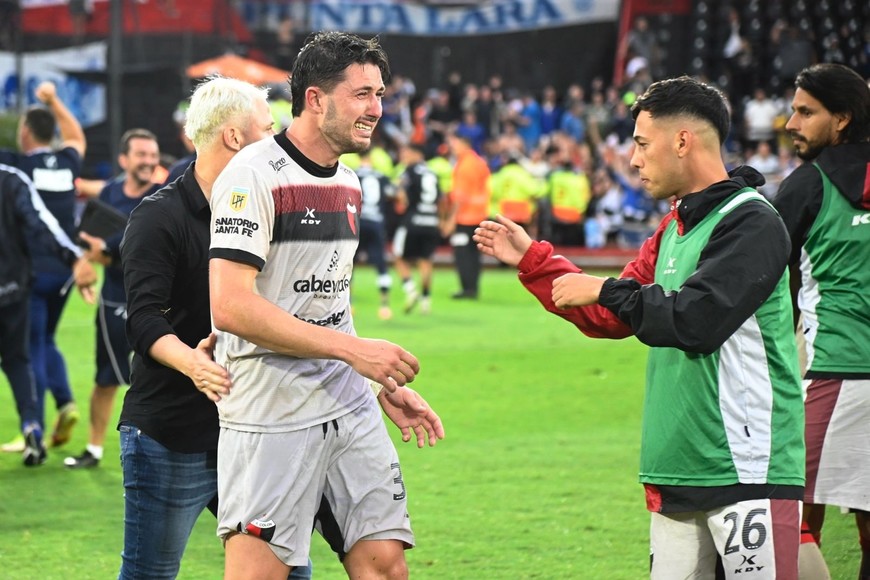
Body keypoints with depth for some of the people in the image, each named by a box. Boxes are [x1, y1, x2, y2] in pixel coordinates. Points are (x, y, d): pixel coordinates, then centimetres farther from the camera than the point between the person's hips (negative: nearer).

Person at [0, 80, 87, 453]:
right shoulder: (67, 162, 6)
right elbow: (77, 137, 29)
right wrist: (53, 100, 34)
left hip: (31, 269, -5)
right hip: (64, 266, 5)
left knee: (31, 350, -1)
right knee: (45, 341, 21)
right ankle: (65, 403, 1)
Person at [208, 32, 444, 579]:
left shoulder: (348, 183, 15)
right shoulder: (253, 175, -13)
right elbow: (231, 306, -22)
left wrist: (389, 386, 18)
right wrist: (354, 349, -21)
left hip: (352, 410, 8)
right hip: (271, 420, -8)